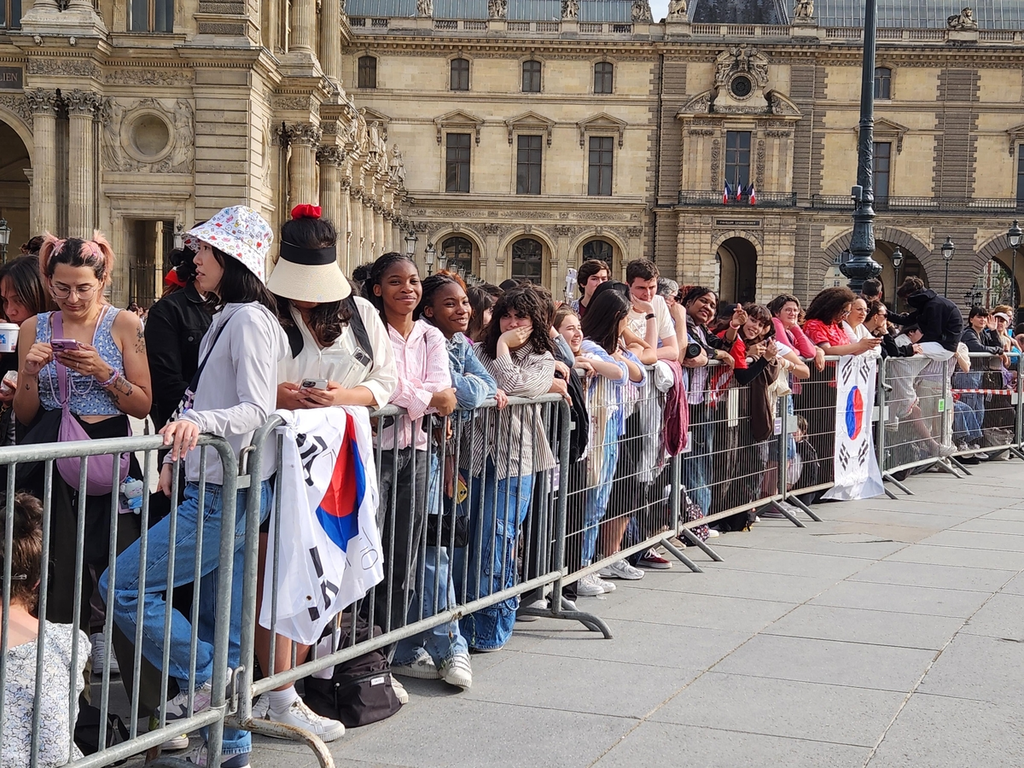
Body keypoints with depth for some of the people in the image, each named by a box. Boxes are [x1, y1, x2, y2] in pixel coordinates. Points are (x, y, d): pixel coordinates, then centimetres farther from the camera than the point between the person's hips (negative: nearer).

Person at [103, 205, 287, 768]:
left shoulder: (250, 320, -13)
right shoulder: (225, 319, 18)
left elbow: (256, 410, -22)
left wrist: (199, 421, -37)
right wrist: (178, 456, 16)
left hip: (229, 493, -10)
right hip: (216, 487, 10)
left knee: (124, 585, -12)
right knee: (222, 628, 12)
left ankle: (203, 680, 0)